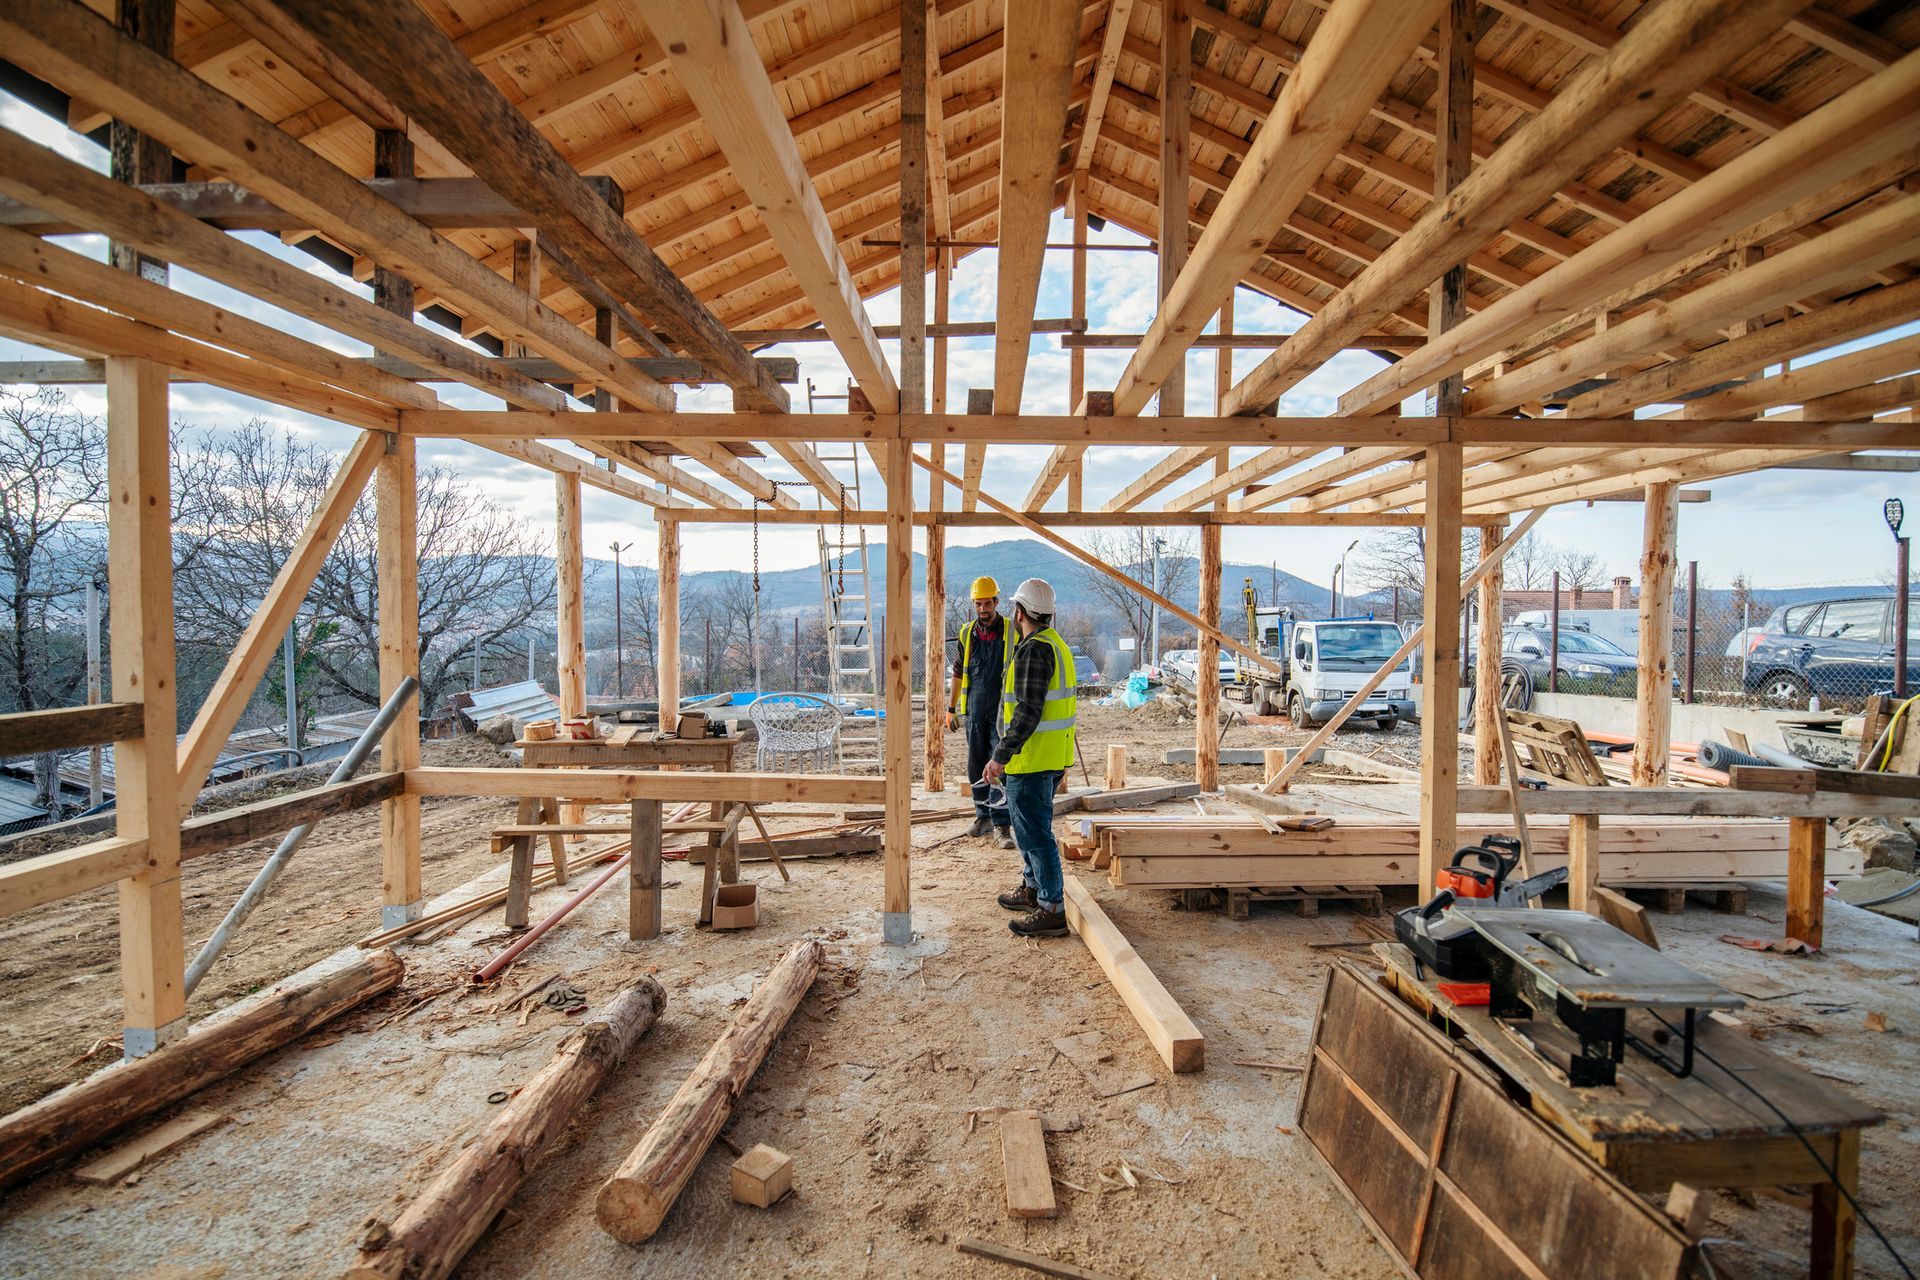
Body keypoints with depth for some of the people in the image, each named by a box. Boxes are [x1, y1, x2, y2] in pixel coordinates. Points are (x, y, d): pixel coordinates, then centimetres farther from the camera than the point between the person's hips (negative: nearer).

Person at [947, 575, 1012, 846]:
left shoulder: (1011, 632, -3)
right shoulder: (967, 632, 8)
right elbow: (958, 672, 15)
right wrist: (951, 708, 13)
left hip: (1002, 712, -4)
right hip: (975, 711, 4)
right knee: (976, 767, 11)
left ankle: (1002, 825, -3)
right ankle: (983, 817, 24)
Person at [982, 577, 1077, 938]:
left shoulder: (1033, 650, -19)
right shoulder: (1057, 644, 14)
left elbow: (1029, 711, -25)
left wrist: (1001, 756, -23)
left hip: (1031, 759, -11)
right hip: (1053, 757, 11)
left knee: (1034, 833, -3)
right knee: (1031, 826, 22)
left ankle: (1052, 911, 4)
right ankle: (1032, 889, 36)